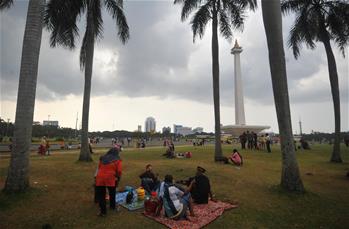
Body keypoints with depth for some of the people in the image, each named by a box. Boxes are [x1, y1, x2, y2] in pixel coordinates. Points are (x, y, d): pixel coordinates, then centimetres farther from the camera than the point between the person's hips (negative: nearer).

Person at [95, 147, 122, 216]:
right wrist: (118, 179, 12)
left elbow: (99, 168, 18)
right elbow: (119, 171, -2)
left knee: (101, 195, 13)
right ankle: (112, 206, 41)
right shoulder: (117, 160, 1)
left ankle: (103, 211, 17)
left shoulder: (102, 158, 12)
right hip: (110, 178, -2)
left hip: (100, 178, 2)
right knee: (112, 193, 23)